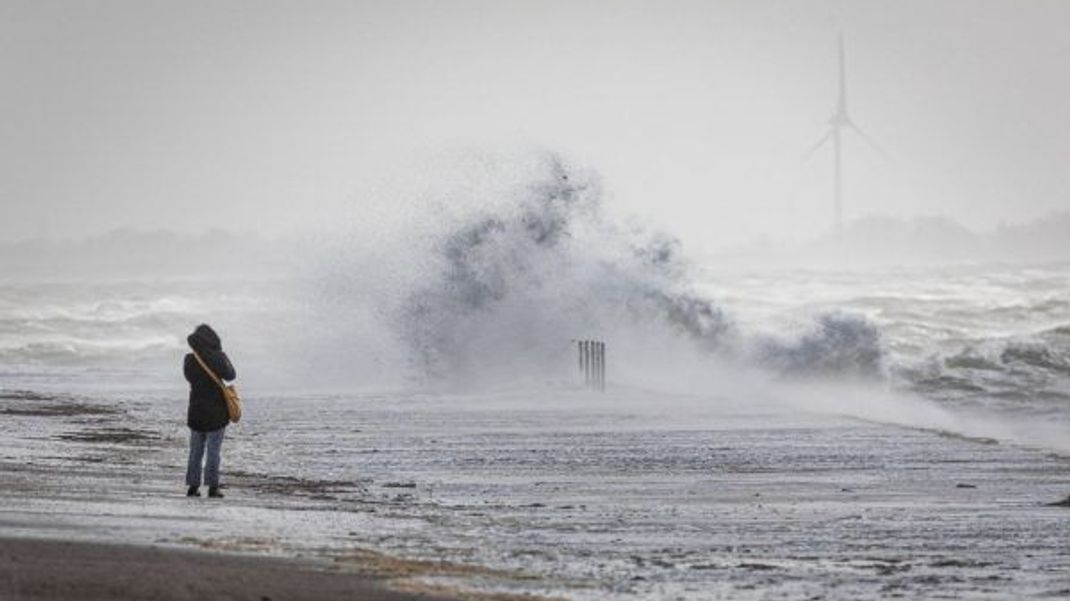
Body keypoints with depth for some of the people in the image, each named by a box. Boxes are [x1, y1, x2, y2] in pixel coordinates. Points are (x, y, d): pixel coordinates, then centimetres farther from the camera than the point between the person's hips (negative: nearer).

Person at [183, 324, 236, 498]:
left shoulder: (190, 360, -5)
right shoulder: (217, 359, -16)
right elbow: (230, 375, -1)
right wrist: (223, 356, 13)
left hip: (196, 412, 4)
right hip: (216, 412, -4)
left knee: (195, 451, 11)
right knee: (213, 451, 0)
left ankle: (193, 486, 10)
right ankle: (212, 487, -3)